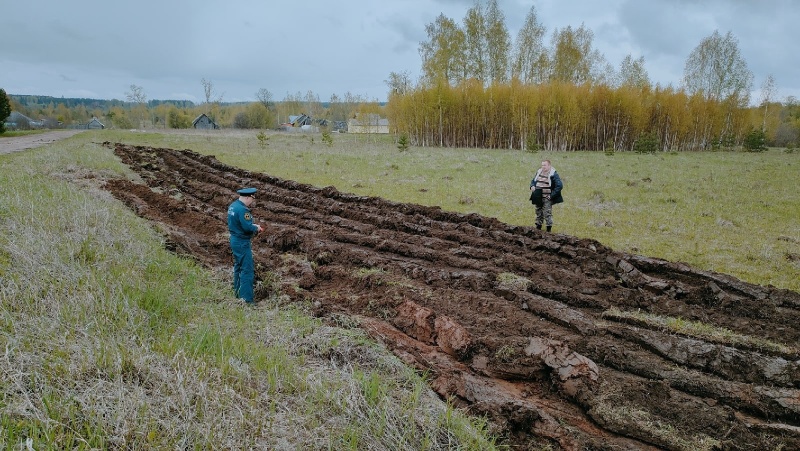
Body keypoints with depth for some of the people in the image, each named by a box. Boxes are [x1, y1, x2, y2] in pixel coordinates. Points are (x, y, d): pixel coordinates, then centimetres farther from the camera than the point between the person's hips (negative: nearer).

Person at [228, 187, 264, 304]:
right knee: (247, 271, -6)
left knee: (238, 267, 21)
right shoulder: (242, 209, -22)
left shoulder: (232, 206, 9)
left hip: (234, 240, 10)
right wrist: (256, 228, -7)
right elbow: (247, 227, -27)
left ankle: (237, 293, 33)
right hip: (242, 243, -10)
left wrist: (253, 226, 9)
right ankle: (246, 300, -5)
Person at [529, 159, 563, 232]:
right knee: (539, 212, 15)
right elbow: (533, 181, 24)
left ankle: (549, 228, 1)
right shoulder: (539, 172, 9)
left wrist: (552, 195, -15)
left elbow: (560, 185, -13)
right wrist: (532, 186, 1)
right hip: (538, 198, 6)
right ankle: (538, 226, 27)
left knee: (547, 213, -7)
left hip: (547, 198, -6)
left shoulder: (553, 174, -10)